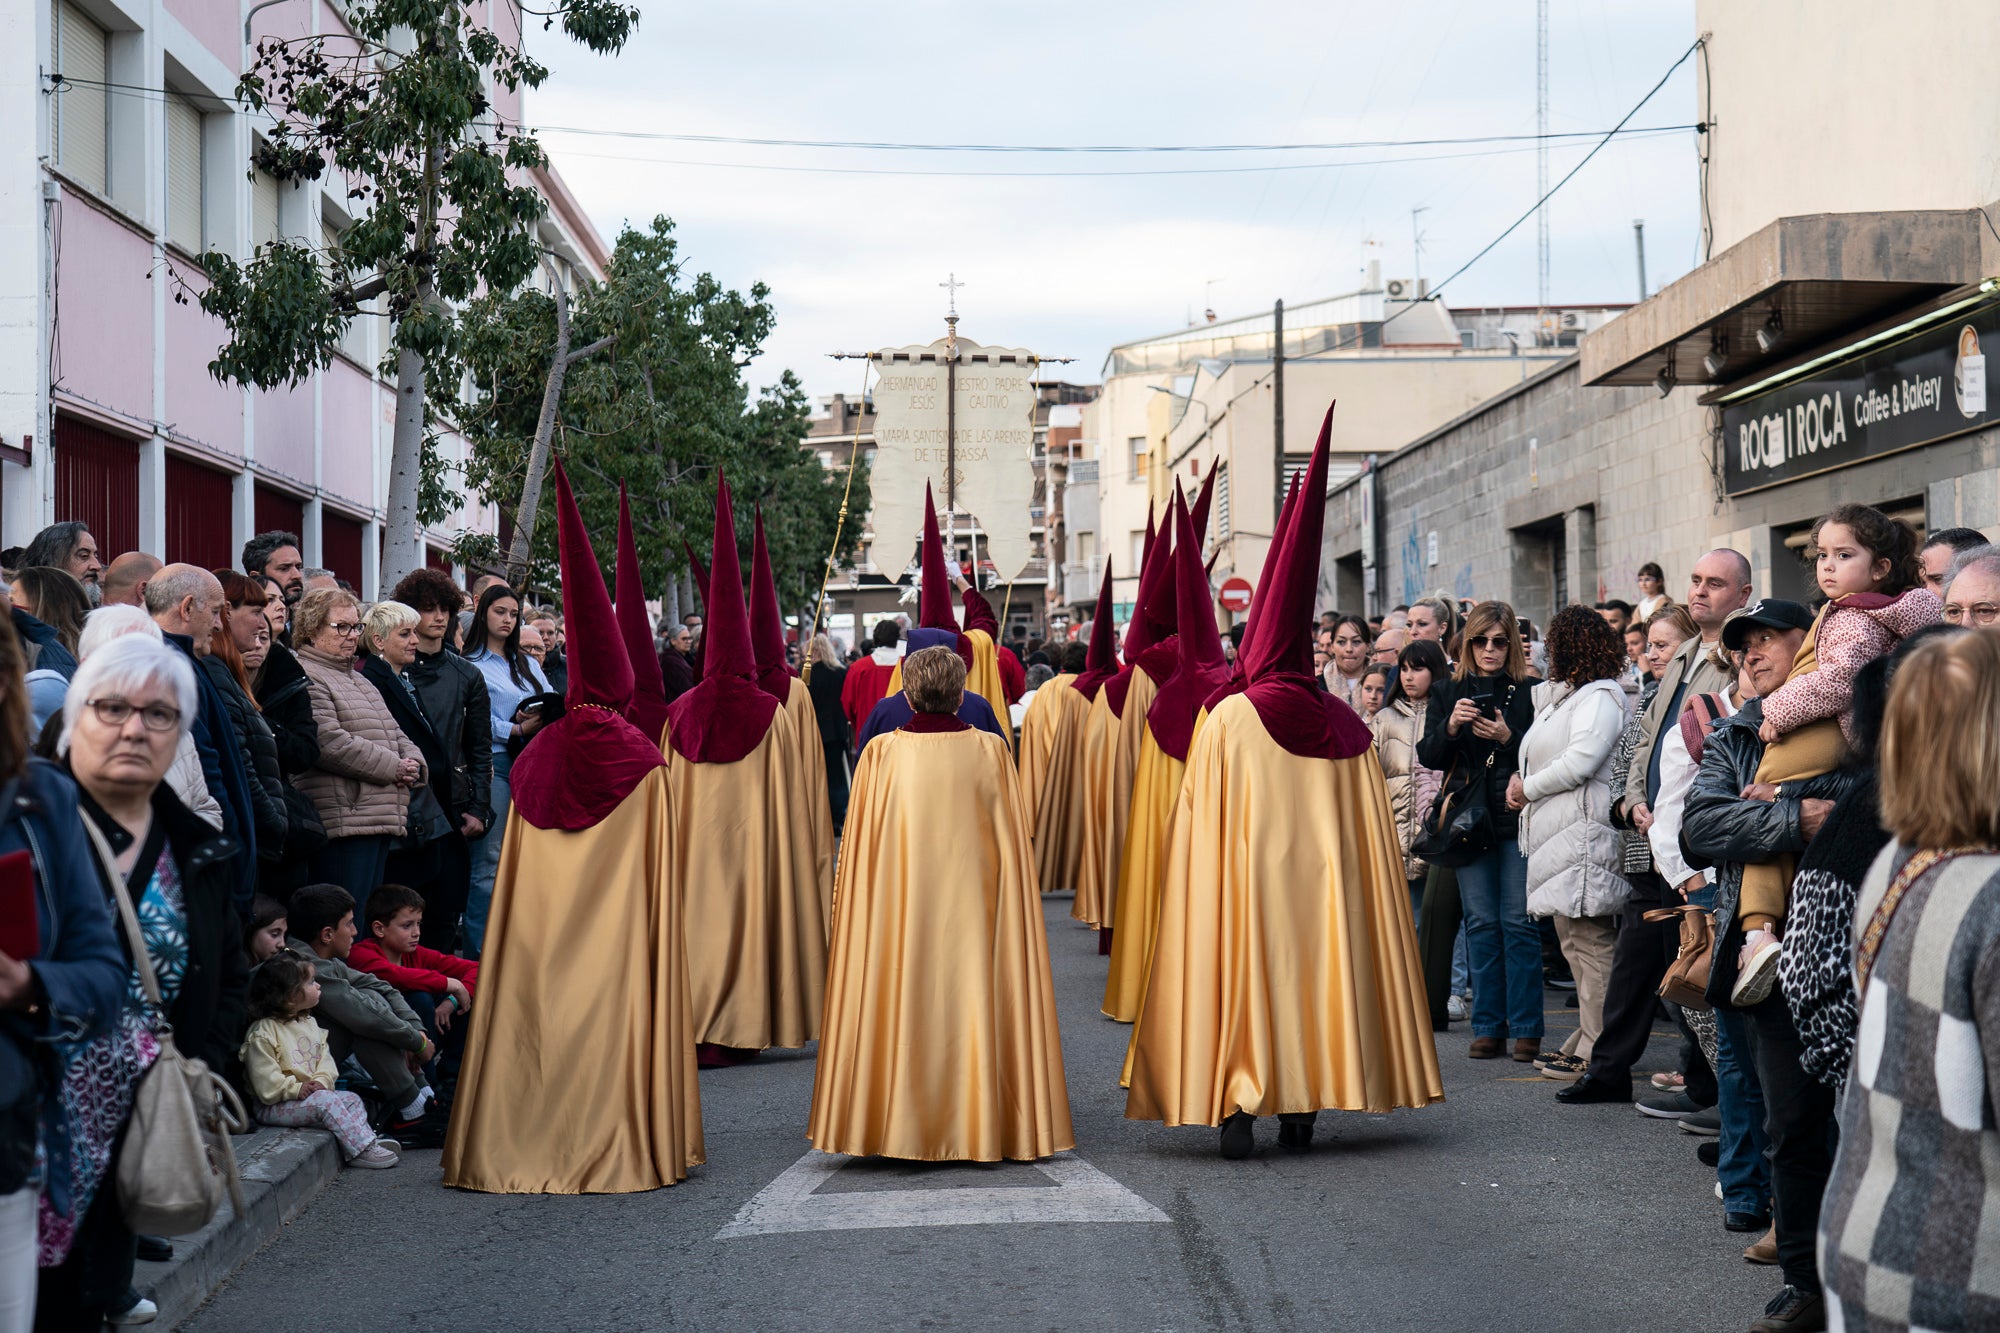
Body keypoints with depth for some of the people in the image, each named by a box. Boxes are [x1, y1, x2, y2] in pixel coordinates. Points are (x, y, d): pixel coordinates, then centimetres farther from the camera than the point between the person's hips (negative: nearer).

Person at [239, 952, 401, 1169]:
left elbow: (325, 1059, 9)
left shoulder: (309, 1024, 12)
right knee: (327, 1102, -27)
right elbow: (266, 1083, -21)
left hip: (313, 1092, 9)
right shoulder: (262, 1034, -16)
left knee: (351, 1099, -6)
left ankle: (367, 1141, -18)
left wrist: (322, 1081, -11)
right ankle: (361, 1150, -30)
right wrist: (297, 1089, -26)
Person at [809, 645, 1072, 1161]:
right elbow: (1012, 845, 2)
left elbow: (861, 851, 1)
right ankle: (977, 1123, 7)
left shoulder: (882, 754, -5)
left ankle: (899, 1126, 6)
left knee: (903, 1000, 5)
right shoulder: (990, 752, -3)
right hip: (971, 905, 0)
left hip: (898, 908, 0)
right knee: (972, 997, 5)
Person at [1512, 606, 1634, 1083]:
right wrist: (1521, 778, 8)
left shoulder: (1600, 697, -9)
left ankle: (1597, 1053, -8)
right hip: (1559, 838, 10)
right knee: (1573, 938, 12)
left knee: (1591, 941, -9)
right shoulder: (1561, 696, 21)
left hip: (1586, 834, -10)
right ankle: (1587, 1039, 18)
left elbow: (1579, 762, -19)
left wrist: (1528, 788, -7)